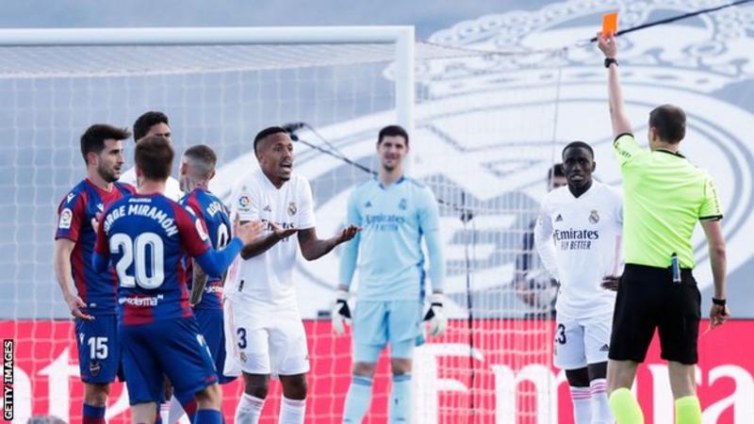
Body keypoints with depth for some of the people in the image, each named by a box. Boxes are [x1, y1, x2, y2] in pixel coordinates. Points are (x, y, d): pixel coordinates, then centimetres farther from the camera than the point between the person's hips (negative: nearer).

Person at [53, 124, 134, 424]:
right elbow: (62, 253, -13)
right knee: (97, 383, -4)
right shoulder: (77, 200, -7)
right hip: (96, 308, -6)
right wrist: (69, 297, -25)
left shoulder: (128, 194, 12)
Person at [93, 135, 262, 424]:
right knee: (209, 393, 5)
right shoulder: (178, 214, -10)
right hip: (171, 319, -4)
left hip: (129, 322, 4)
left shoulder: (112, 214, 2)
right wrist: (239, 241, 12)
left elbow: (98, 265, 15)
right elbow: (214, 266, -5)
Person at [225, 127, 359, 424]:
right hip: (248, 300, -6)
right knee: (257, 385, -10)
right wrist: (275, 236, -41)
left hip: (283, 300, 6)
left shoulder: (300, 187, 4)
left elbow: (309, 249, 5)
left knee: (297, 385, 6)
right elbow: (245, 248, -22)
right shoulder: (247, 188, -14)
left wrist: (336, 240, -15)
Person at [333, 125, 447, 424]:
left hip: (407, 295, -3)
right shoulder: (360, 196, 10)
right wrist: (341, 297, 9)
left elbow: (435, 250, 0)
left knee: (401, 369, 0)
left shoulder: (420, 195, 0)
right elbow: (350, 248, 14)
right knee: (361, 370, 0)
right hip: (369, 295, 3)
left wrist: (438, 302, -6)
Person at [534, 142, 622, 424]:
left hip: (603, 304, -6)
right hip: (568, 304, 6)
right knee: (576, 384, 11)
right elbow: (542, 238, 27)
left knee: (600, 381, -14)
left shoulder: (611, 200, -11)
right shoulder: (552, 202, 6)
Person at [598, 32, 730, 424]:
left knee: (618, 383, 1)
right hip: (682, 285, 2)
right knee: (684, 383, 6)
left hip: (640, 280, -2)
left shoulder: (636, 164, 0)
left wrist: (611, 60, 30)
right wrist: (719, 299, 14)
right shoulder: (701, 181, 4)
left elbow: (617, 113, 17)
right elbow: (718, 248, 3)